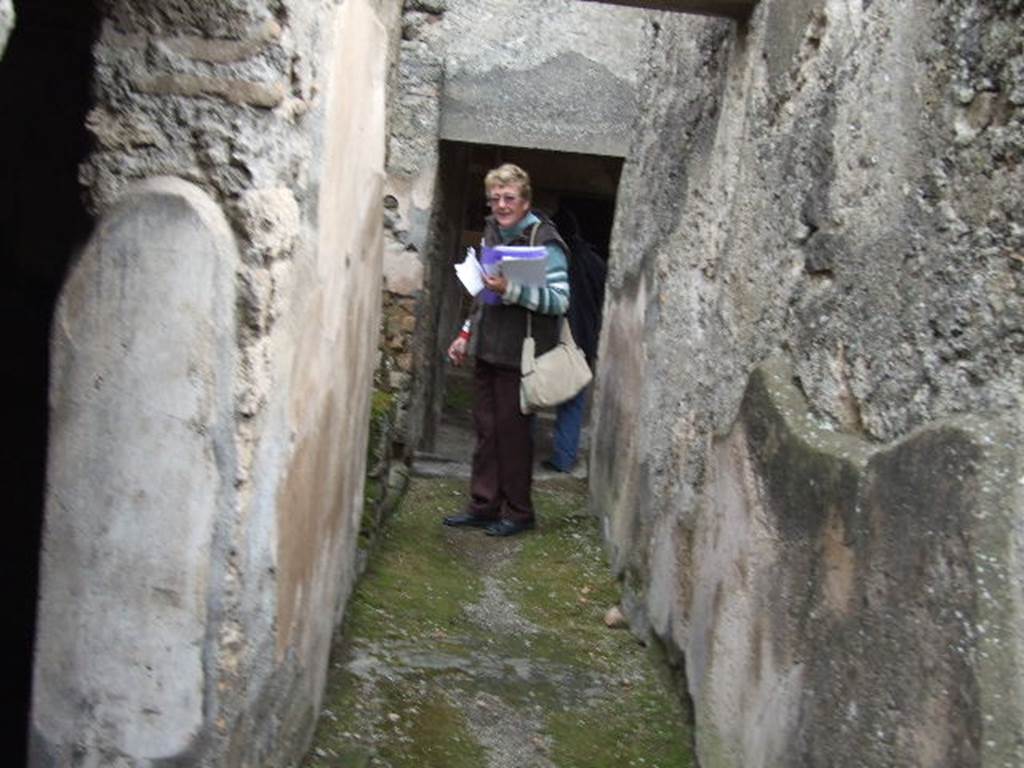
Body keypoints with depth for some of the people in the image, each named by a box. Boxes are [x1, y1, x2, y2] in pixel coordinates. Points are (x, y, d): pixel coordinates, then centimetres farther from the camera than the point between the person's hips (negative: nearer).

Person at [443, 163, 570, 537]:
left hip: (519, 354, -7)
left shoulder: (545, 241, -11)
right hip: (487, 349, 7)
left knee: (513, 432, 0)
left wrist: (511, 290, -27)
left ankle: (519, 512, 14)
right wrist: (466, 334, 20)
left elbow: (560, 300, -17)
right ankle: (484, 506, 22)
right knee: (486, 429, 12)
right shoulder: (492, 232, 13)